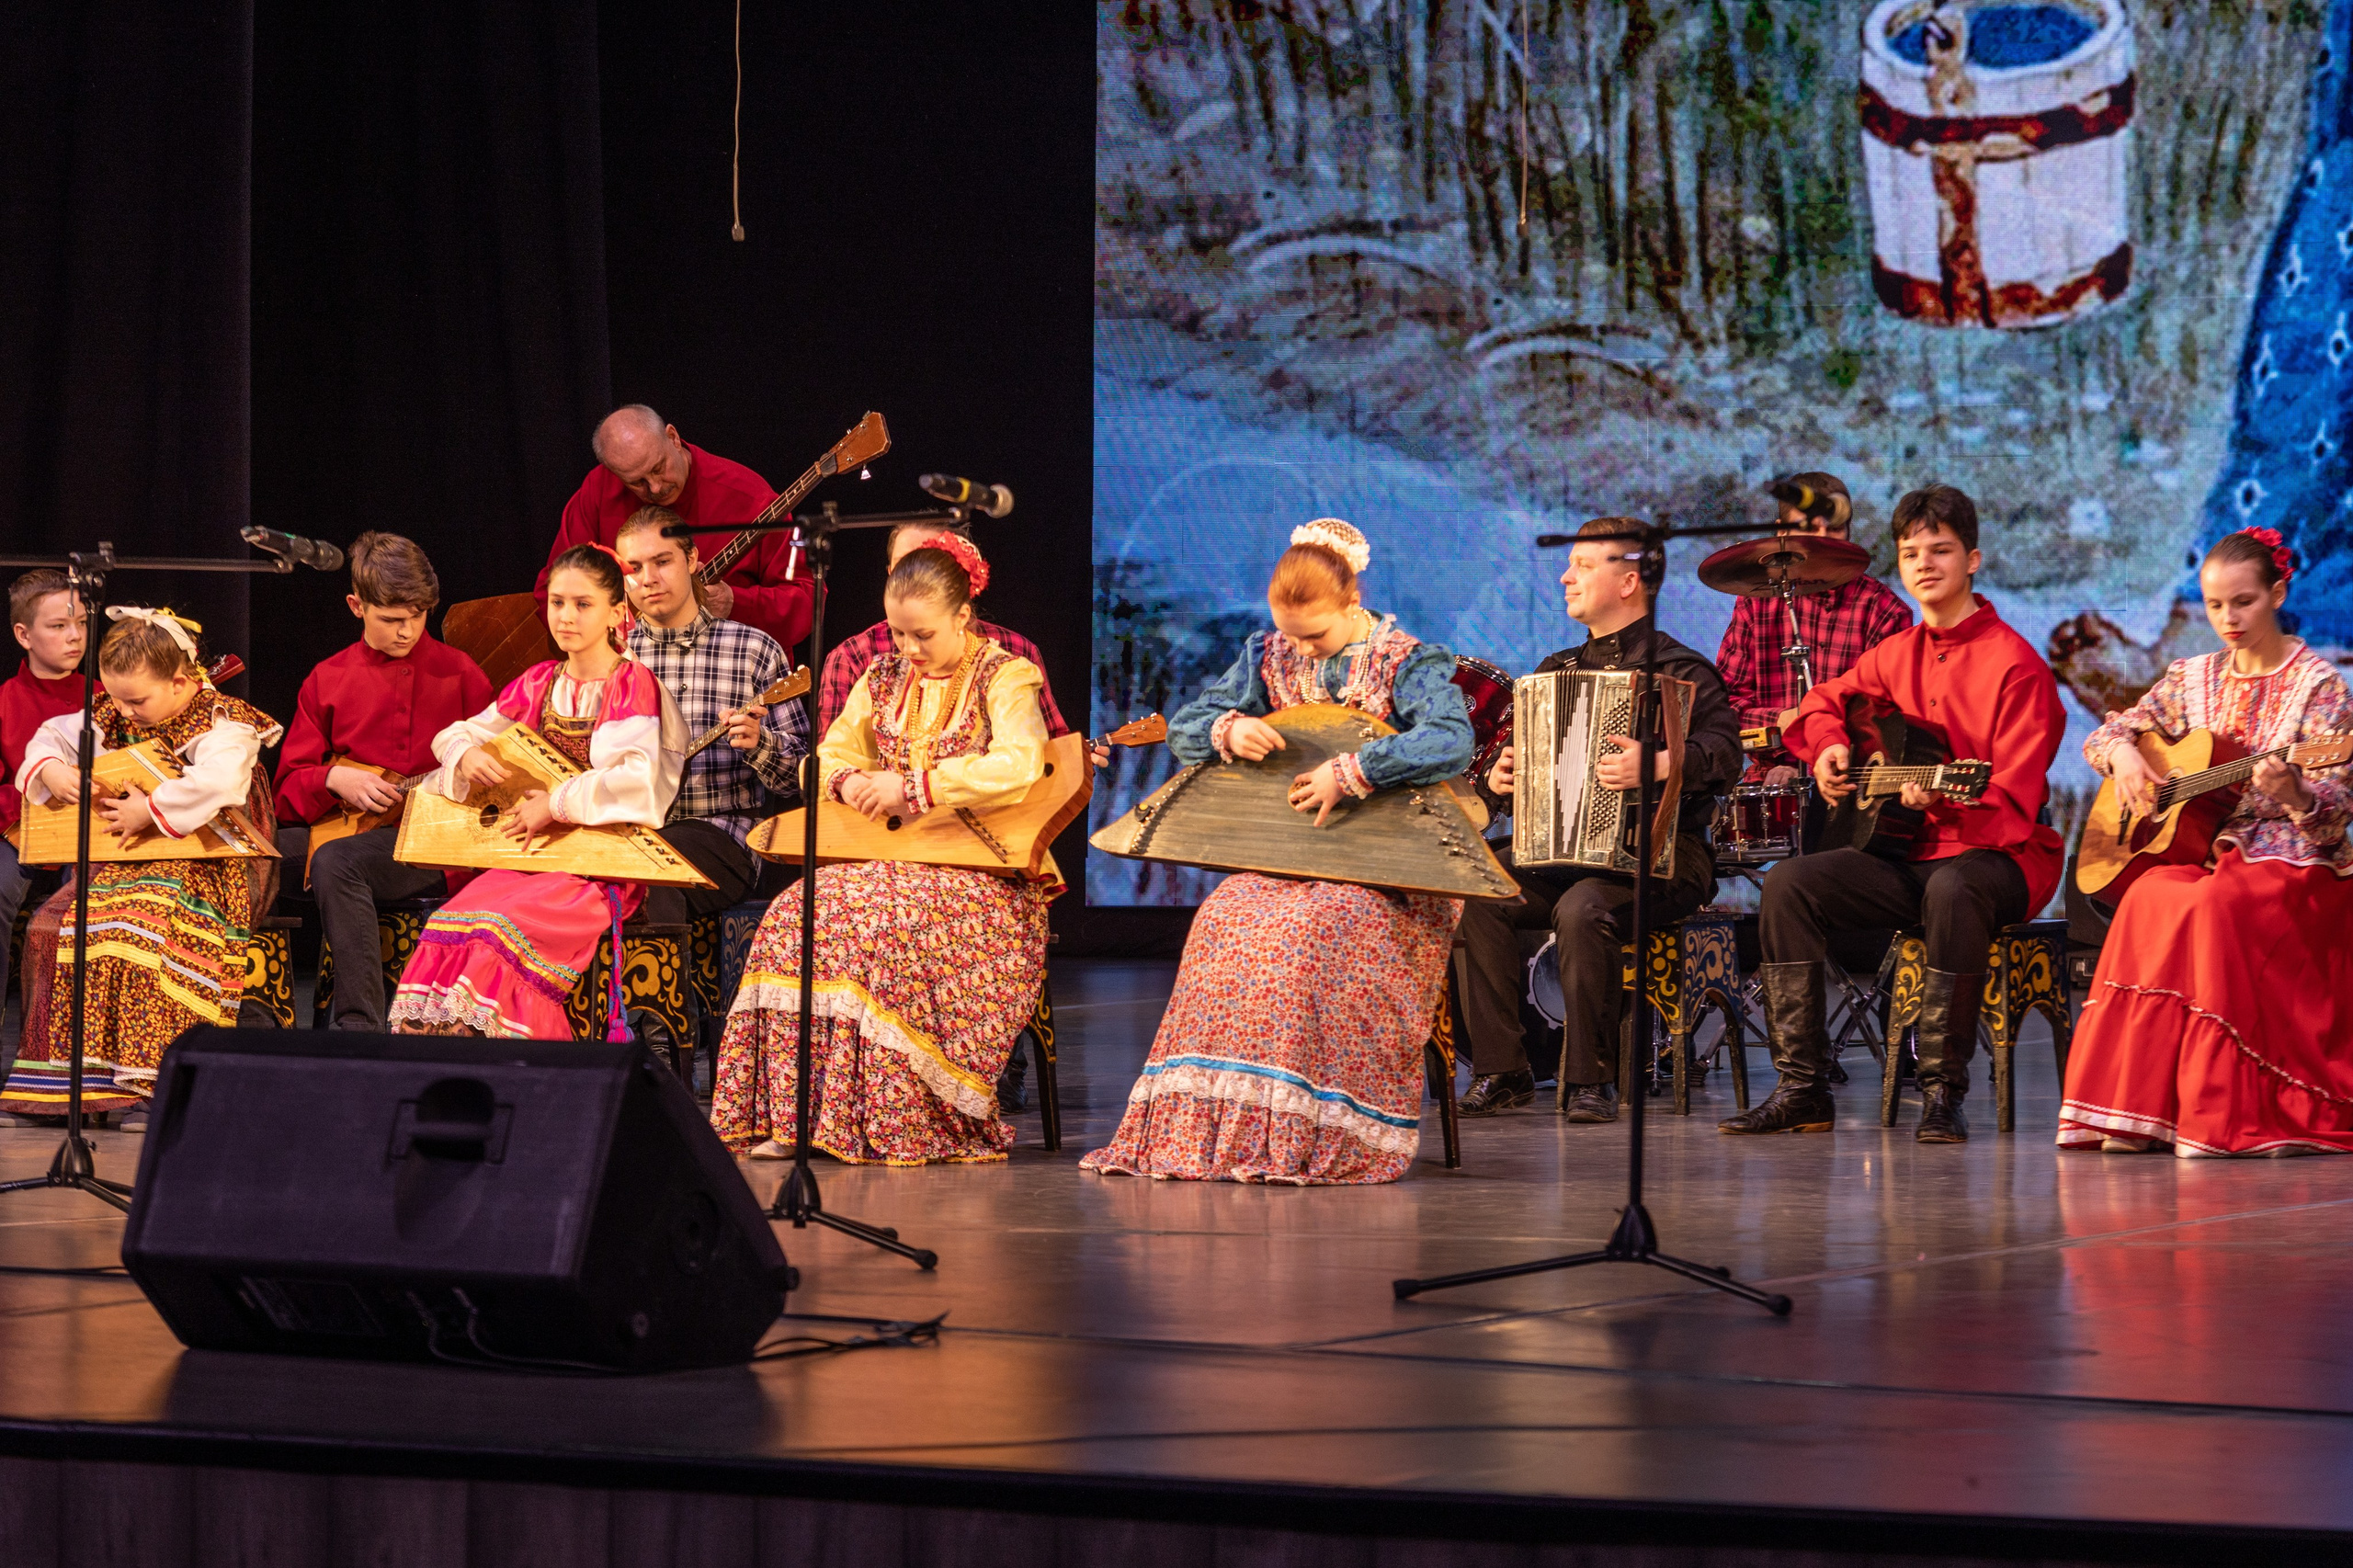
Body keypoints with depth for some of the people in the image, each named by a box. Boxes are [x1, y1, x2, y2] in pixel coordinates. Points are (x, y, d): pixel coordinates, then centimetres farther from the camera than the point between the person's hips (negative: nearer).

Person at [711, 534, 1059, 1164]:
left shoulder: (1005, 677, -4)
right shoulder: (883, 679, 15)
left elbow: (1020, 763, -22)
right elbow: (828, 755, 19)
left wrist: (913, 786, -24)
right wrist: (849, 781, -7)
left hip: (983, 869, -6)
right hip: (894, 860, 6)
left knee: (885, 922, -36)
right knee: (798, 916, -23)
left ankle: (903, 1120, -29)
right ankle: (794, 1115, -24)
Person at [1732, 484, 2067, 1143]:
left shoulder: (2014, 664, -10)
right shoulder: (1898, 654, 11)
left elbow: (2014, 803, -16)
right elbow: (1825, 701, 30)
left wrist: (1943, 799, -35)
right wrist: (1828, 749, 7)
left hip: (2001, 854, -6)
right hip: (1910, 853, 6)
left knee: (1953, 889, -41)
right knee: (1790, 882, -16)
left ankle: (1944, 1090, -31)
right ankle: (1801, 1088, -15)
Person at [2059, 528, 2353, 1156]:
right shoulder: (2194, 678, 14)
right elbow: (2106, 733, 20)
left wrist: (2293, 793, -31)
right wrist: (2123, 754, -3)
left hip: (2292, 861, -4)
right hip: (2205, 851, 4)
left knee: (2210, 906, -36)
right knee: (2151, 899, -30)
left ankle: (2217, 1114, -33)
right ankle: (2140, 1109, -30)